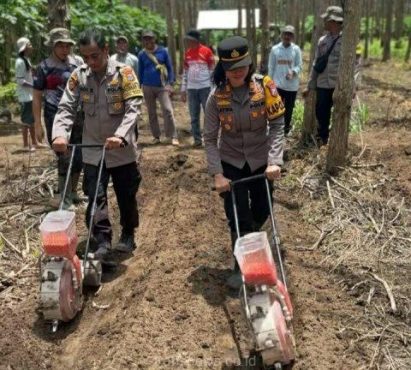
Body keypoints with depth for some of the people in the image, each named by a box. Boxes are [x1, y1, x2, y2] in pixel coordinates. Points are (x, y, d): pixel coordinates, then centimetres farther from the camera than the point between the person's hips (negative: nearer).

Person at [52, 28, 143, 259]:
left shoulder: (124, 72, -11)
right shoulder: (78, 76, -2)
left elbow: (133, 108, -18)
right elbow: (67, 108, -5)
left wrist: (121, 136, -34)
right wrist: (60, 134, -24)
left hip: (123, 149, -2)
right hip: (93, 150, 2)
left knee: (126, 196, 11)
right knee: (95, 197, 0)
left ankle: (128, 235, 31)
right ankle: (103, 241, 12)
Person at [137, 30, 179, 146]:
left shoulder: (162, 51, -1)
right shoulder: (141, 54, 2)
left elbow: (169, 67, 3)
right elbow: (140, 71, 9)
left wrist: (170, 83, -3)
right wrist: (140, 87, 9)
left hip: (162, 86, -2)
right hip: (148, 87, 2)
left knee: (168, 110, -11)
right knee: (152, 113, 8)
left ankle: (172, 137, -7)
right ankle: (156, 136, 19)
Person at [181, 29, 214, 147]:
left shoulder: (206, 51, -4)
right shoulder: (187, 53, 10)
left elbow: (212, 71, -2)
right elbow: (185, 72, 14)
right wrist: (183, 89, 10)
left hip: (205, 88, -4)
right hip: (191, 88, 4)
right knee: (194, 116, 6)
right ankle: (197, 139, 13)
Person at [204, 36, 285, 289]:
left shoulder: (264, 86, -15)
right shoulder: (217, 96, -14)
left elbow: (277, 126, -14)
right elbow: (210, 138, -11)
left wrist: (275, 161, -24)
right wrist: (217, 174, -18)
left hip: (261, 161, 1)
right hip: (231, 163, -1)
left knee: (262, 211, 15)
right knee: (238, 219, 0)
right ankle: (242, 266, 20)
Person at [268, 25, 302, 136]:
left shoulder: (296, 49, -2)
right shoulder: (275, 49, 0)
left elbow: (299, 65, -2)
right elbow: (271, 67, 5)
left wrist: (293, 72, -23)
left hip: (292, 85, 0)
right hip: (278, 84, 0)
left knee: (289, 108, 11)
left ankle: (286, 128, 27)